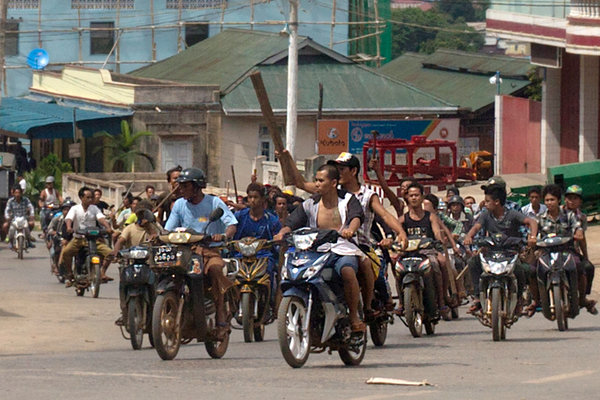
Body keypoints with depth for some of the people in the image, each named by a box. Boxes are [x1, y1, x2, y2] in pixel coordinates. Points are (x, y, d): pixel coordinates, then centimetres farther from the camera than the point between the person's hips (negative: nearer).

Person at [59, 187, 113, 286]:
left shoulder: (94, 209, 8)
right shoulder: (75, 209, 3)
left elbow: (101, 218, -7)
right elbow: (68, 218, -14)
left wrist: (107, 227, -28)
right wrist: (69, 227, -38)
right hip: (78, 238, -2)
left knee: (108, 252, -20)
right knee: (65, 252, -28)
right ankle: (70, 275, -9)